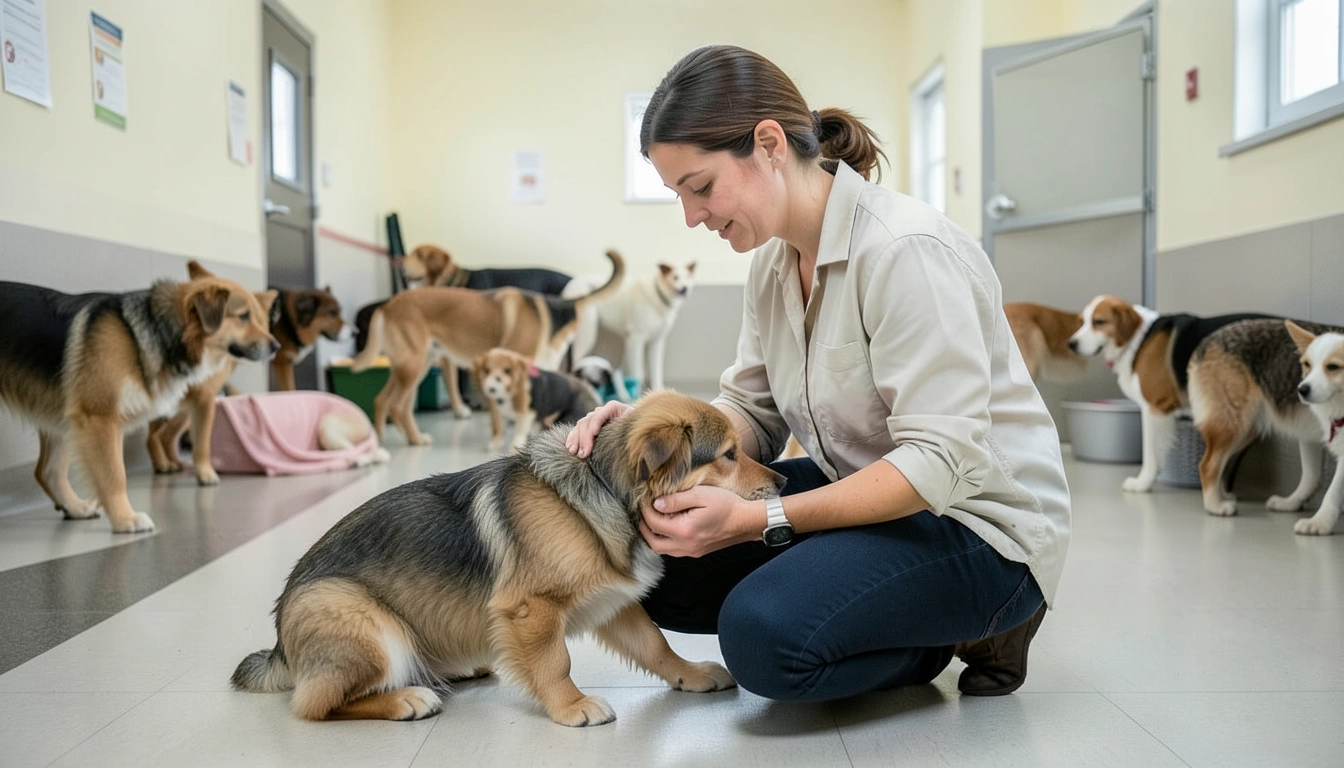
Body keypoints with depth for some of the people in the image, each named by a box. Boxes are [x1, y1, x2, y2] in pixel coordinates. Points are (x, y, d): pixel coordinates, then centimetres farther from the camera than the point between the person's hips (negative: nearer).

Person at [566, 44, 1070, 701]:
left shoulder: (905, 250, -24)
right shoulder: (772, 262, 3)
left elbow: (941, 462, -28)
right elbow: (752, 411, 5)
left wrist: (754, 520, -31)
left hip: (976, 518, -8)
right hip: (864, 487, 8)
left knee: (766, 634, -29)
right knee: (661, 563, -4)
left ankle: (978, 625, -1)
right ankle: (899, 618, 5)